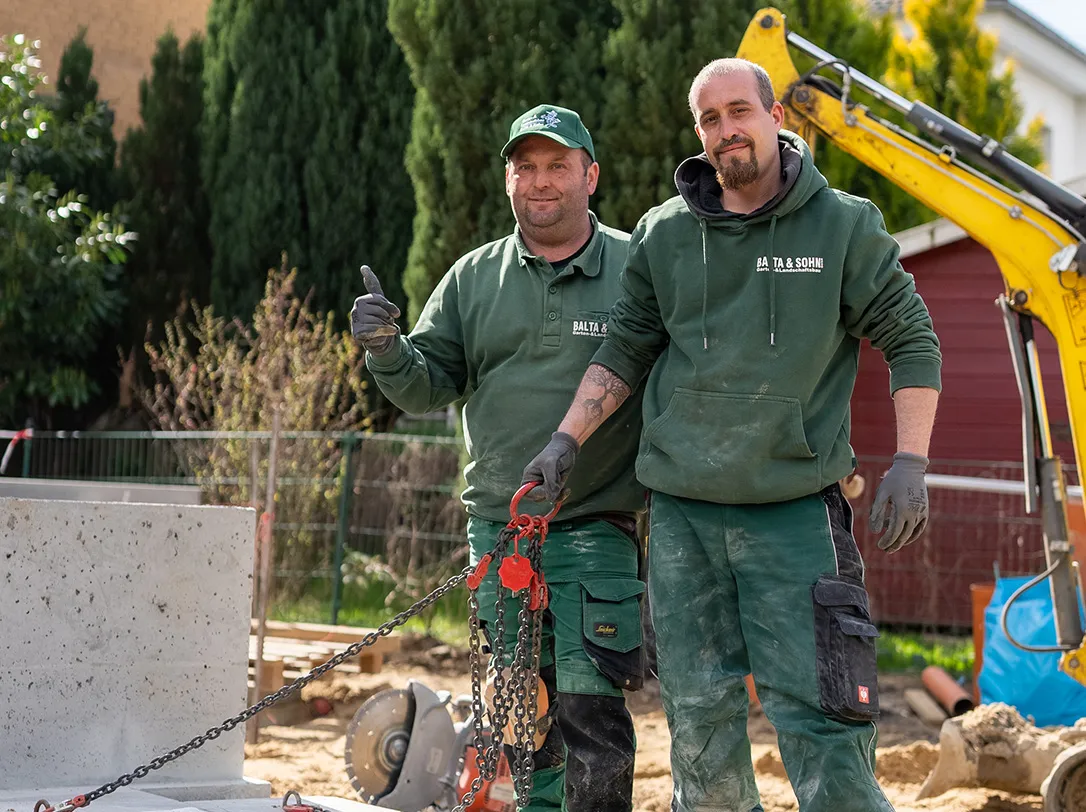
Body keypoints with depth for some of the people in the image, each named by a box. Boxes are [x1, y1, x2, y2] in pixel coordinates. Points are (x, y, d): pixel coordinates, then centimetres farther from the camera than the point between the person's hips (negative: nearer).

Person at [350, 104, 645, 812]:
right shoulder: (474, 278, 11)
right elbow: (429, 386, 10)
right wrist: (388, 350, -10)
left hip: (596, 528, -4)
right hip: (496, 527, 4)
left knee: (590, 707, -10)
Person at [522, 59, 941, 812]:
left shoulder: (844, 225, -1)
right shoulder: (662, 235, 7)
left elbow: (913, 342, 3)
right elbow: (624, 353, 15)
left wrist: (910, 461, -6)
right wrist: (567, 441, 6)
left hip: (794, 509, -3)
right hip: (681, 510, 3)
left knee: (815, 708, -8)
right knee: (698, 709, 6)